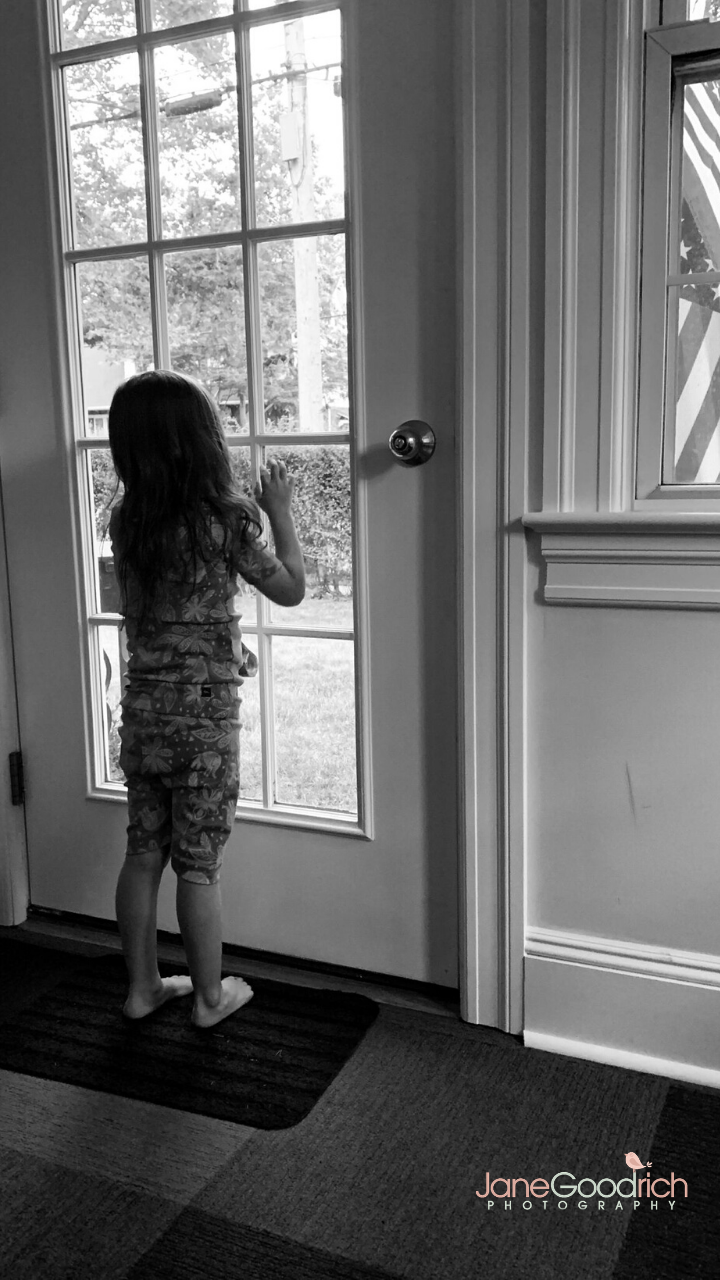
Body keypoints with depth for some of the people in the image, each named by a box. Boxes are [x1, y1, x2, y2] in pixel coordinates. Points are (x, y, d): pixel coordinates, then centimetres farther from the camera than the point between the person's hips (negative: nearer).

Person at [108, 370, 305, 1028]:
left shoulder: (126, 521, 0)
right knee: (198, 865, 7)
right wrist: (280, 512, 6)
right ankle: (210, 995, 23)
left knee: (143, 852, 15)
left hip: (142, 706, 5)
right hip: (205, 712, -5)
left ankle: (142, 985, 29)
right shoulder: (225, 520, -16)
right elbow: (291, 589, -3)